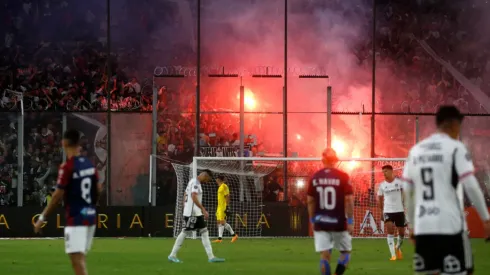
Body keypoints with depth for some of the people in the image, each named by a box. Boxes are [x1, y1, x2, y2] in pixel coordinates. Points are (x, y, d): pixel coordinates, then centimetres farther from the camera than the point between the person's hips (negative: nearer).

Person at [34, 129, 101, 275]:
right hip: (90, 216, 8)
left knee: (76, 258, -11)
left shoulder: (67, 167, -14)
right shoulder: (89, 164, 8)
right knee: (80, 258, 17)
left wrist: (42, 218, -6)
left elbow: (58, 195, -13)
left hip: (75, 219, -8)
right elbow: (98, 190, 14)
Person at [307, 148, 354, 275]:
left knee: (324, 255, 3)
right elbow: (349, 199, -10)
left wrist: (312, 220, 16)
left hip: (320, 223, 2)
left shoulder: (314, 178, 2)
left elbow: (310, 201, 6)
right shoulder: (343, 177, -8)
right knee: (345, 252, 14)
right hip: (339, 223, -2)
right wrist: (350, 221, -4)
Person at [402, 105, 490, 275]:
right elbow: (471, 186, -10)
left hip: (422, 226, 5)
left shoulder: (416, 150, 13)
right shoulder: (455, 148, -4)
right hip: (450, 225, -5)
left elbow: (407, 192, 15)